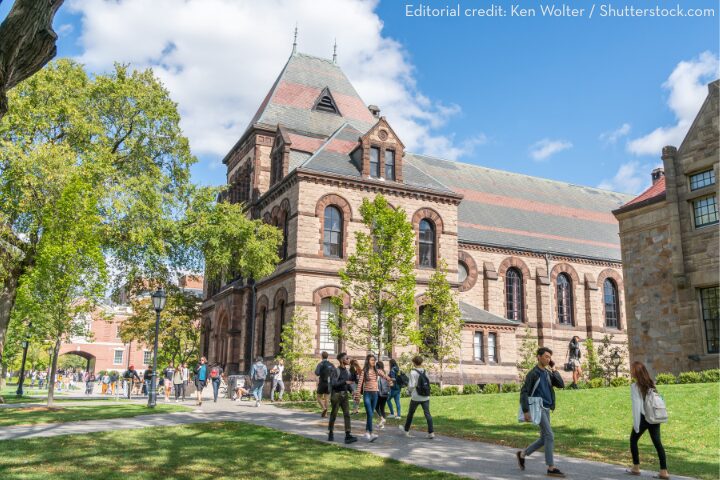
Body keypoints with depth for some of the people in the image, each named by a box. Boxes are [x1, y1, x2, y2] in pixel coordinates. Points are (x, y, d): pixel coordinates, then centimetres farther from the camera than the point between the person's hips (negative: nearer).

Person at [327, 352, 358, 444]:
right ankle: (330, 433, 22)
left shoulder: (347, 371, 10)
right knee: (334, 415, 6)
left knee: (347, 414, -5)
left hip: (345, 395, 6)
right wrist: (345, 382, -25)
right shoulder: (336, 370, -12)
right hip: (336, 394, -6)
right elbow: (334, 383, -19)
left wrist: (352, 391, 1)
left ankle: (348, 436, -11)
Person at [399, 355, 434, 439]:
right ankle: (431, 432, -8)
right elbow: (428, 382, 7)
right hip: (426, 397, 4)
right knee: (427, 414, 1)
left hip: (416, 397, -4)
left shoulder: (413, 372, -12)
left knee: (410, 413, 14)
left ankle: (406, 430, 30)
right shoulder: (425, 372, 4)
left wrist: (409, 389, 4)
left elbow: (412, 385, -16)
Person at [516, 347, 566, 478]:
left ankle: (522, 454, 26)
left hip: (546, 409, 8)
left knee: (544, 439, 10)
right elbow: (524, 392, -14)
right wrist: (526, 411, -19)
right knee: (550, 436, -13)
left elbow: (561, 385, 5)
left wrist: (553, 370, -1)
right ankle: (551, 468, -9)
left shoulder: (548, 373, 14)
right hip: (538, 408, -8)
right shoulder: (532, 373, -10)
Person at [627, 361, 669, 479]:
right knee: (657, 442, 4)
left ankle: (636, 468, 17)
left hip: (643, 418, -5)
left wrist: (636, 423, -9)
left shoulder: (635, 386, -9)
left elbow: (636, 405, -12)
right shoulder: (651, 384, 9)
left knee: (633, 440, 12)